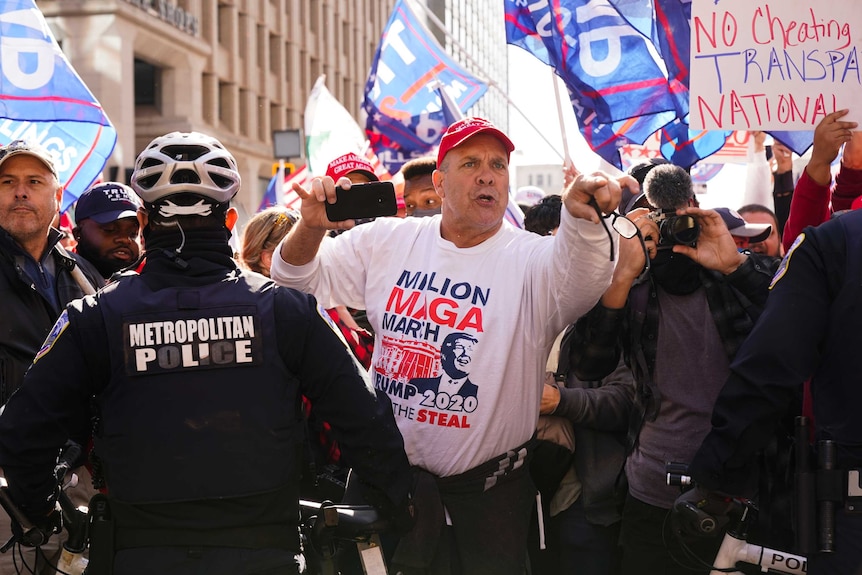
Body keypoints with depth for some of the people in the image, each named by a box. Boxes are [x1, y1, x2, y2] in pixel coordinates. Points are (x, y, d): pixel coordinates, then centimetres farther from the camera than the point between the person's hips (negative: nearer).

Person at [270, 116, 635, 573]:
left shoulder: (529, 259, -11)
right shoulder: (386, 241, 1)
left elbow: (582, 279, -34)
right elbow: (299, 282, 9)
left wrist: (583, 216, -56)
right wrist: (310, 227, -13)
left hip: (490, 485, -2)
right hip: (395, 472, 2)